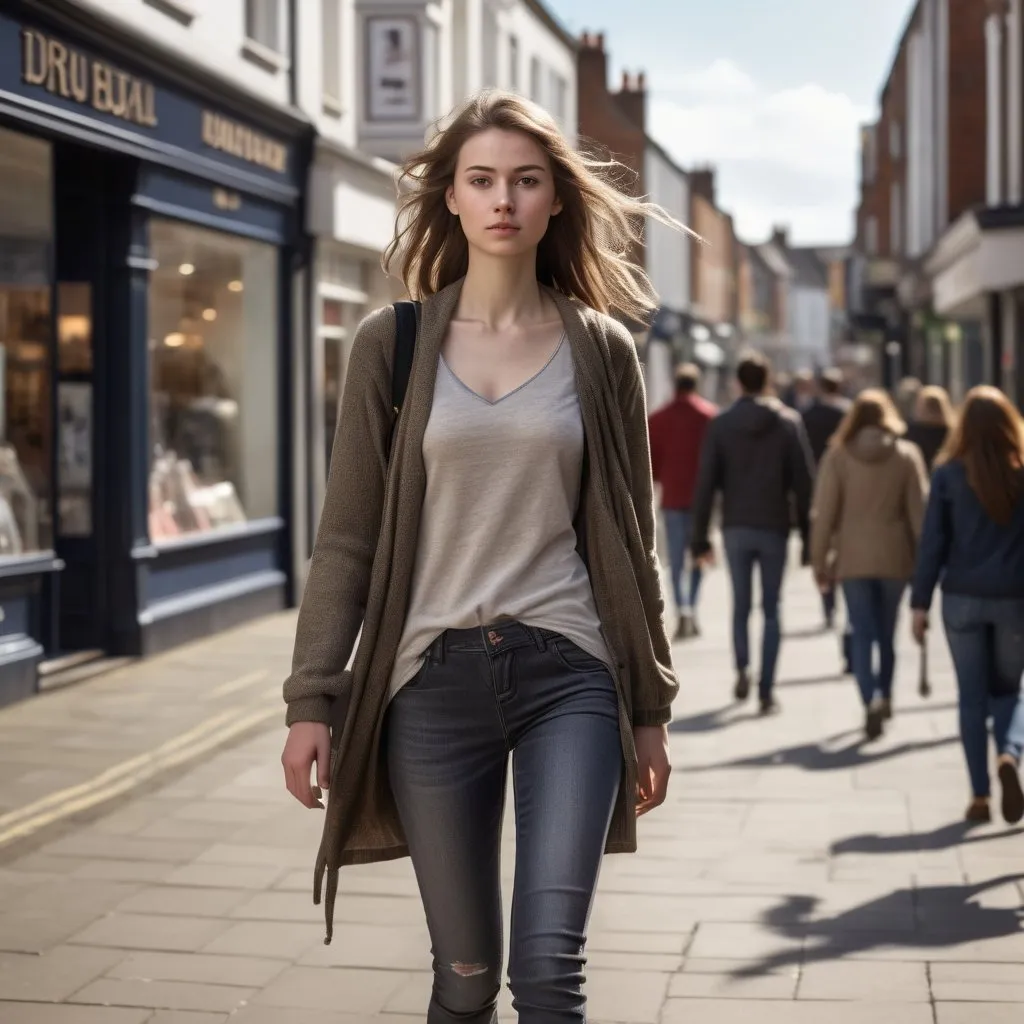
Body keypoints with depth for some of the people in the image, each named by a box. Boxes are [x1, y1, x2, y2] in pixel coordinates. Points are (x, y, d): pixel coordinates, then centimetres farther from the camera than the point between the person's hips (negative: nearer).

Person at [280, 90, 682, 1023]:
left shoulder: (600, 349, 5)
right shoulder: (394, 342, 3)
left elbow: (629, 542, 9)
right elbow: (348, 537, 3)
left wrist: (652, 708, 8)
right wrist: (312, 700, -3)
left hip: (568, 673, 0)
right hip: (433, 678, 0)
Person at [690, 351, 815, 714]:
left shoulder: (721, 424, -1)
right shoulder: (788, 422, -2)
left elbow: (706, 484, -4)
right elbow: (803, 482, -4)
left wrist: (700, 538, 0)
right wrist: (807, 532, 3)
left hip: (736, 528, 0)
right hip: (774, 528, 0)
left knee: (740, 605, 15)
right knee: (771, 610, 6)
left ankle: (742, 669, -4)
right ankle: (766, 691, 2)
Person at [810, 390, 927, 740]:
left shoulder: (837, 456, -2)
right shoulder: (907, 455, 0)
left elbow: (823, 514, -3)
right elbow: (918, 511, 0)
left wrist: (820, 561, 3)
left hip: (853, 559, -1)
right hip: (894, 557, 1)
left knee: (862, 633, -2)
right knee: (886, 631, 17)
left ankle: (871, 700, -19)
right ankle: (884, 695, 26)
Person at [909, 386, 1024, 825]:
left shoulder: (949, 475, -4)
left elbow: (933, 542, -4)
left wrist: (920, 602, 0)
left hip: (963, 599, -1)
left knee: (973, 696, 9)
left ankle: (980, 796, 7)